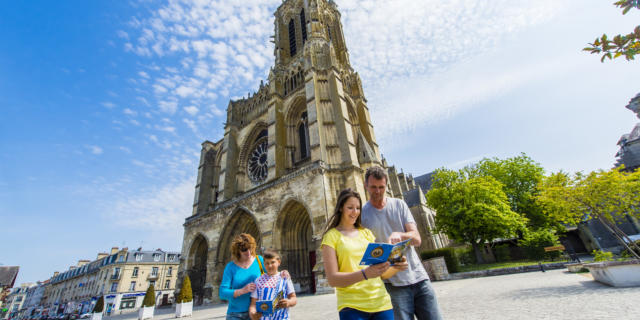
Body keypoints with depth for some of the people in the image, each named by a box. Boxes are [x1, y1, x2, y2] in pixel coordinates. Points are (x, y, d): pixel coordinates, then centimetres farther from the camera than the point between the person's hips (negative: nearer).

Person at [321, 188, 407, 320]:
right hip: (352, 306, -4)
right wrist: (365, 274, -25)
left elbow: (383, 273, 11)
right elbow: (332, 279, -11)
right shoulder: (332, 236, -3)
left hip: (382, 303, 4)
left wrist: (396, 266, -10)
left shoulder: (366, 232, 12)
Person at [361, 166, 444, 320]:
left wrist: (400, 235, -24)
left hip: (419, 278, 3)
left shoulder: (399, 205, 5)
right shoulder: (361, 213, -3)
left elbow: (417, 239, -3)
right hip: (393, 284, -2)